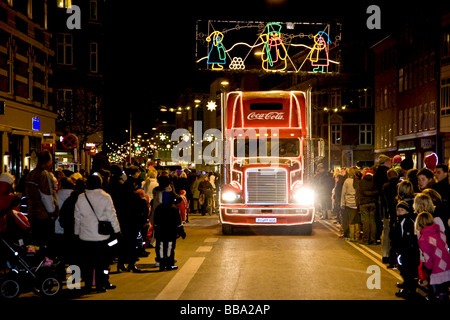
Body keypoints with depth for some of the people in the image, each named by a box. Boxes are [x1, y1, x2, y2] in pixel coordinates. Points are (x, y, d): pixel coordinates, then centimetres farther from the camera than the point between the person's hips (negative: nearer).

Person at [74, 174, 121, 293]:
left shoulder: (80, 198, 2)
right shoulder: (106, 197, -6)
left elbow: (77, 218, 8)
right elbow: (112, 216, -3)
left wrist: (76, 233, 18)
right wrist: (117, 231, 4)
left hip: (85, 237, 2)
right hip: (102, 237, -2)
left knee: (87, 262, 10)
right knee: (101, 262, 5)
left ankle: (87, 285, 14)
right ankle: (100, 285, 6)